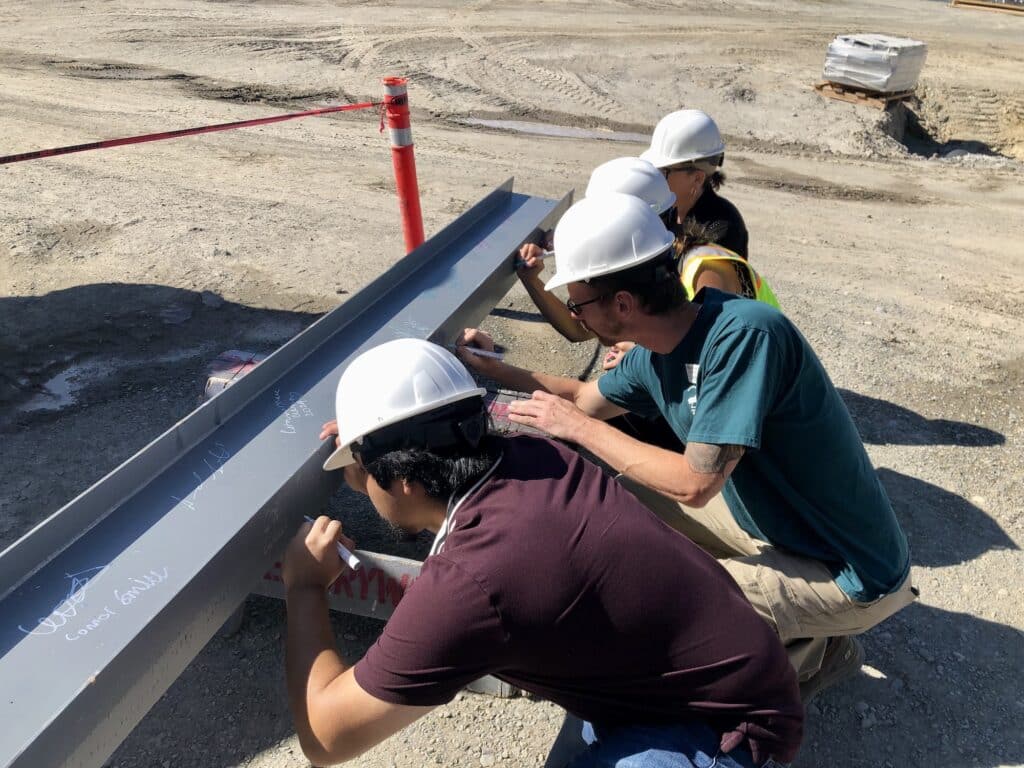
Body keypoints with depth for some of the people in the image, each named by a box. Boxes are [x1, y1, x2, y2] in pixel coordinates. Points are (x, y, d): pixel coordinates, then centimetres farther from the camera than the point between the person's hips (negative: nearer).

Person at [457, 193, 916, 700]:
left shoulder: (745, 334, -30)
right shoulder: (654, 357, -5)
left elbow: (695, 484, -31)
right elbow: (585, 397, 15)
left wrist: (578, 426, -21)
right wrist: (486, 367, 12)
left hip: (851, 574, -8)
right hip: (773, 521, 8)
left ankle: (812, 652, 8)